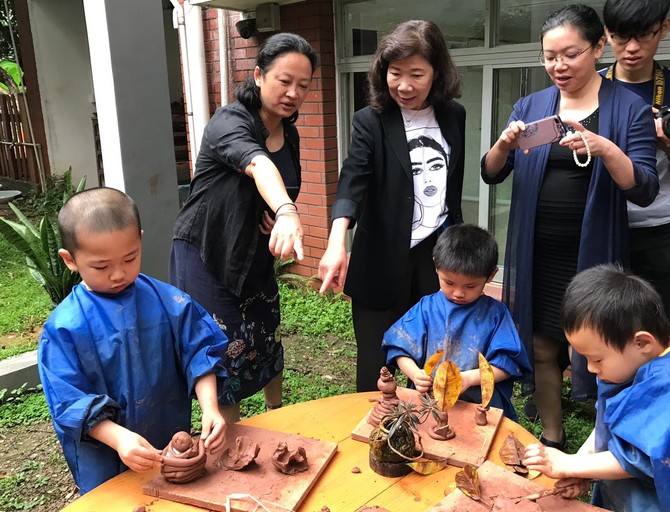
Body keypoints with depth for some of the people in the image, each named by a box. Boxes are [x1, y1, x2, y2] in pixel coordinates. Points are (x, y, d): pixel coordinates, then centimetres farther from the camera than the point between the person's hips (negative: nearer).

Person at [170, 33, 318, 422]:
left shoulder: (290, 134, 2)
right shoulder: (228, 122, -21)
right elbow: (258, 165, -44)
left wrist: (282, 215, -8)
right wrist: (287, 213, -63)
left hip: (256, 259, 7)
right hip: (206, 258, -7)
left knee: (269, 344, 19)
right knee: (227, 361, -4)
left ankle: (277, 420, 44)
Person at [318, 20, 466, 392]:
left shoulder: (453, 116, 4)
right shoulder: (371, 121, -8)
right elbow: (352, 182, -24)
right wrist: (337, 243, -40)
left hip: (437, 254, 3)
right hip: (383, 260, -3)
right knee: (376, 367, 6)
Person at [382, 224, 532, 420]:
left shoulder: (495, 313, 2)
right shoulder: (427, 307, 5)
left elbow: (507, 364, -3)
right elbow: (401, 348, 5)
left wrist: (469, 378, -19)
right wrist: (415, 374, -16)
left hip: (482, 403, 2)